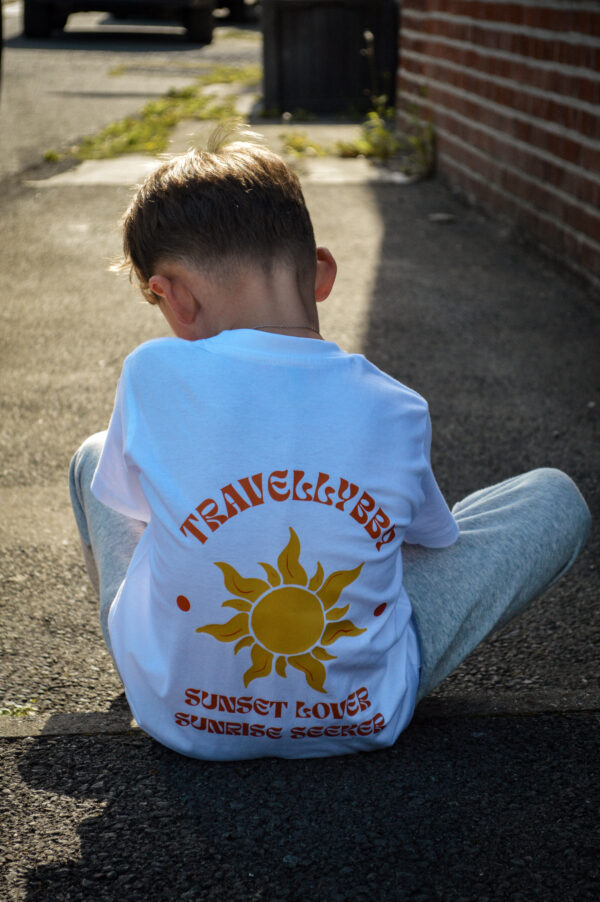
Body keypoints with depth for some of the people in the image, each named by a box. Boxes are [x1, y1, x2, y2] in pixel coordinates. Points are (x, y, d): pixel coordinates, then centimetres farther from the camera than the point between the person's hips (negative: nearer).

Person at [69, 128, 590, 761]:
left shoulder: (153, 375, -17)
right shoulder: (395, 410, -14)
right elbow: (434, 538, 5)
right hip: (362, 720, -1)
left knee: (94, 456, 24)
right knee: (556, 498, 14)